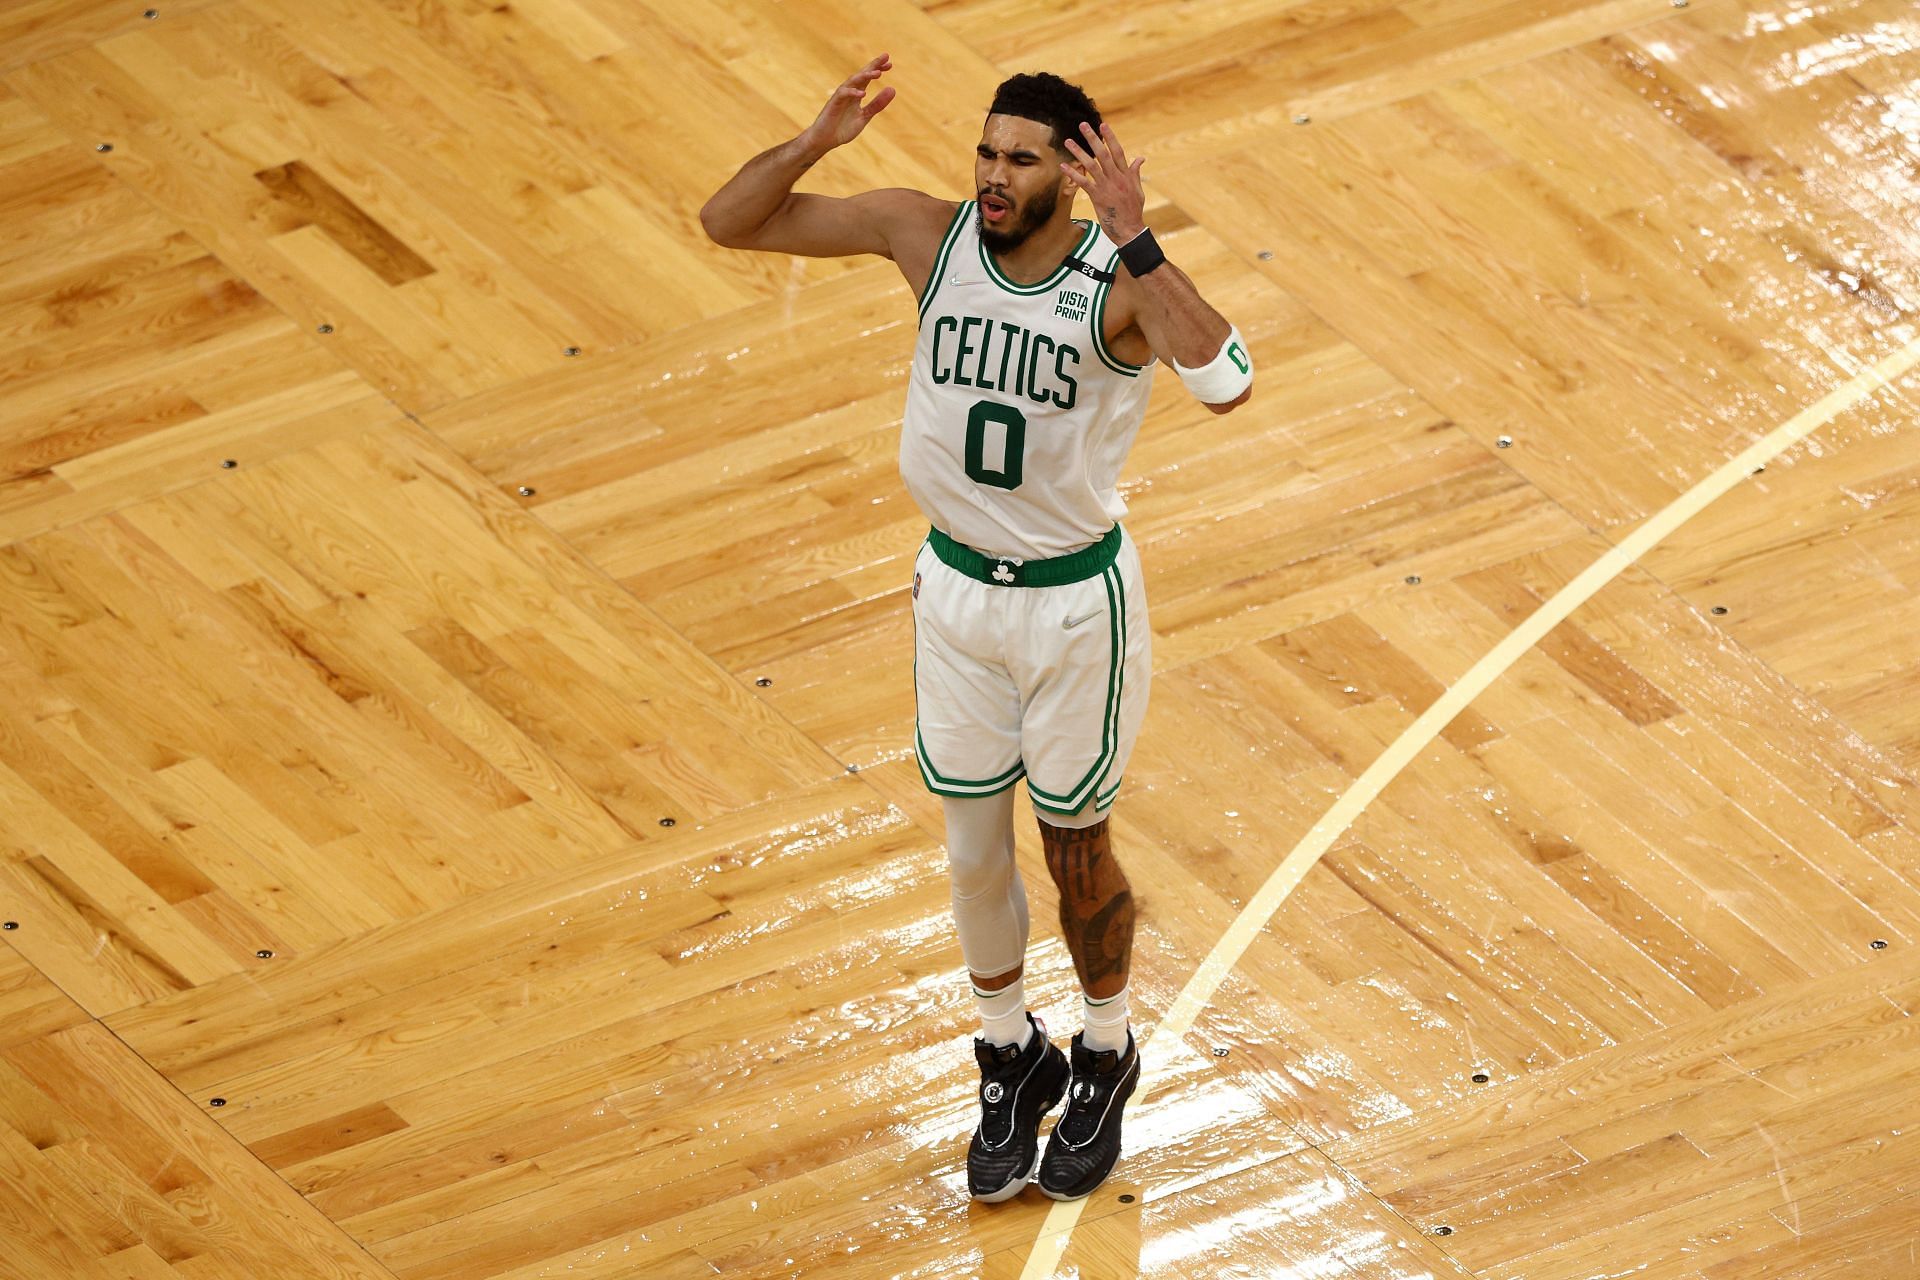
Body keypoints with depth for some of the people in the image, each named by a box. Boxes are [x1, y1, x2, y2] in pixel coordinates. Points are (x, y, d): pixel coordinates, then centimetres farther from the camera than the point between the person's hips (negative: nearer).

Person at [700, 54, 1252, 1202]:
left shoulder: (1119, 279, -23)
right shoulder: (928, 233, -13)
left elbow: (1227, 384, -43)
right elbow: (729, 221, -11)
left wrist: (1134, 243, -47)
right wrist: (821, 140, -28)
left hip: (1076, 599, -3)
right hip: (957, 584, 3)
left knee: (1077, 852, 12)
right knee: (975, 850, 14)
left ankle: (1106, 1057, 38)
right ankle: (1011, 1056, 38)